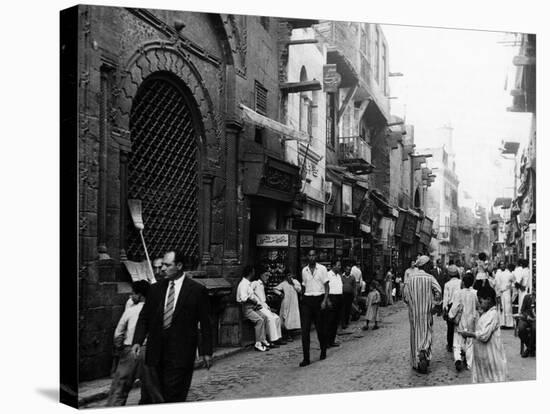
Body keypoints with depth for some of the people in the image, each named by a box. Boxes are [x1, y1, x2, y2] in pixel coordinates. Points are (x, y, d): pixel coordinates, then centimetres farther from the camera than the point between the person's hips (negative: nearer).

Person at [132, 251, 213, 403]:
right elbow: (144, 317, 10)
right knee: (160, 395, 9)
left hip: (180, 354, -4)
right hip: (157, 352, 4)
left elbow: (205, 323, -1)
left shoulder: (197, 290, -3)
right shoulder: (155, 289, 9)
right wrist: (138, 341, -5)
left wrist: (206, 352, -2)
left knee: (173, 395, -8)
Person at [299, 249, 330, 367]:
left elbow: (326, 286, -2)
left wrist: (324, 300, -12)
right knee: (305, 330, -7)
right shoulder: (304, 270, 8)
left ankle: (323, 351, 32)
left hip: (319, 299, -2)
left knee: (320, 328, 8)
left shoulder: (322, 269, -1)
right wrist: (302, 299, 11)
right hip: (307, 300, 2)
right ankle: (306, 358, -6)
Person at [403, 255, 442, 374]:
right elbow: (438, 291, -18)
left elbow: (405, 296, -1)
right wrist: (434, 306, -6)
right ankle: (423, 352, -18)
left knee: (415, 335, 11)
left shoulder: (411, 278, -2)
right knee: (426, 334, 8)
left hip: (413, 312, 2)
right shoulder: (429, 278, -8)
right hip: (426, 312, -2)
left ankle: (416, 362, 15)